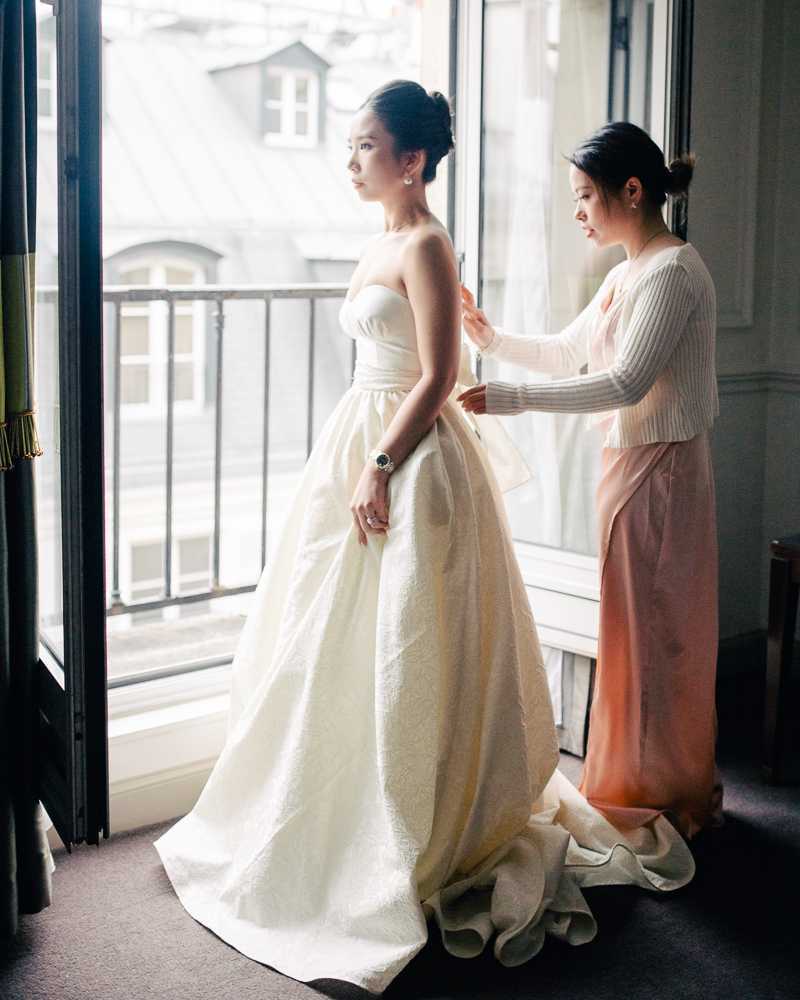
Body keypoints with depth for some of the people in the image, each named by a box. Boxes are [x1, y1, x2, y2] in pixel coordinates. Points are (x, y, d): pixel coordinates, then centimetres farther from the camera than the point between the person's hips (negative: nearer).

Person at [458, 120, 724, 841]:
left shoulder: (673, 272, -16)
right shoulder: (630, 272, 15)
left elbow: (626, 382, -24)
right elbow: (568, 353, 22)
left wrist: (513, 399, -25)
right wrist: (492, 338, 10)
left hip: (658, 468, -10)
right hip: (630, 463, 10)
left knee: (650, 629, 0)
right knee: (650, 631, 16)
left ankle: (657, 796, 15)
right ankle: (682, 790, 30)